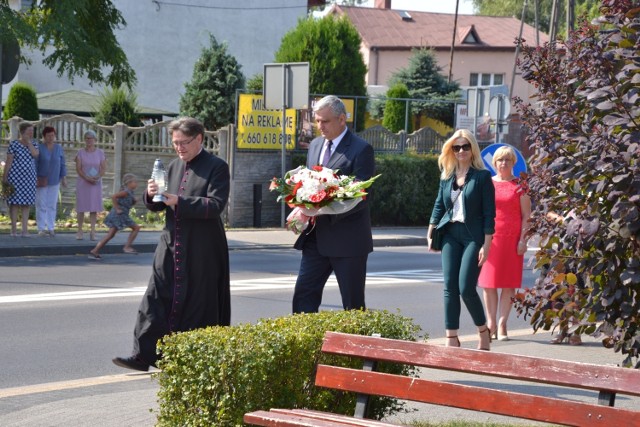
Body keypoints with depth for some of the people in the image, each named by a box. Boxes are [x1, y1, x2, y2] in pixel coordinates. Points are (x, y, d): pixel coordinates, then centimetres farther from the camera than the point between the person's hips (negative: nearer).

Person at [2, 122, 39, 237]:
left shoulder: (34, 144, 7)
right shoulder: (13, 144, -5)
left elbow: (35, 154, -13)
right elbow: (8, 162, -4)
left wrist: (28, 141, -10)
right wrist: (4, 178, -7)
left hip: (29, 178, 4)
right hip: (15, 176, -4)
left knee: (26, 203, 3)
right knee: (15, 202, -1)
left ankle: (25, 230, 5)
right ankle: (14, 230, 4)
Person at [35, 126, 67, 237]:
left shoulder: (58, 148, 4)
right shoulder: (39, 148, -5)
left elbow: (62, 164, 8)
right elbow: (34, 164, -5)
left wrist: (63, 178, 3)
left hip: (54, 182, 3)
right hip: (41, 181, -3)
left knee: (52, 205, 4)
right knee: (41, 205, -4)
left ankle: (51, 228, 8)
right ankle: (41, 229, -2)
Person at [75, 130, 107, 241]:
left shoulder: (100, 153, 4)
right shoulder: (81, 153, 1)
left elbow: (104, 168, 2)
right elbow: (78, 168, -4)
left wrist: (97, 177, -17)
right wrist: (87, 178, -18)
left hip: (96, 183, 1)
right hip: (82, 182, -1)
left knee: (94, 207, -1)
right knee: (81, 207, -1)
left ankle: (93, 232, 0)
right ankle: (80, 231, 4)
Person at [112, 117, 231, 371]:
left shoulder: (216, 168, -6)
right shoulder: (174, 166, 14)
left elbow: (215, 205, -17)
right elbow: (157, 206, 18)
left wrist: (179, 202, -23)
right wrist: (152, 196, -6)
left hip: (201, 252, -6)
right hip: (171, 245, 6)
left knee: (197, 305, 2)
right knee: (156, 299, -1)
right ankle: (143, 355, -2)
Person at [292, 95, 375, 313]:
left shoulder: (361, 149, -9)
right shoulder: (315, 145, 14)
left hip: (347, 240, -6)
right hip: (316, 238, 6)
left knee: (353, 304, 3)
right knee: (304, 296, 1)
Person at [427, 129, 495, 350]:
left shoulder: (482, 176, -5)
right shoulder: (447, 176, 10)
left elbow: (489, 213, -7)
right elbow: (439, 206, 17)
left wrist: (486, 244, -12)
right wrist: (430, 234, 12)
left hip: (473, 236, -5)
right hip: (450, 234, 5)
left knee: (466, 288, -11)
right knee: (450, 287, 1)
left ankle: (483, 332, 11)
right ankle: (452, 338, 6)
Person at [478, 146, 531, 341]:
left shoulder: (520, 185, 4)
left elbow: (526, 215, 2)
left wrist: (523, 240, -7)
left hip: (512, 239, -2)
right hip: (490, 238, 2)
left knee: (509, 283, -2)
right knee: (488, 282, 1)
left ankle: (502, 325, 0)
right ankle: (491, 323, 8)